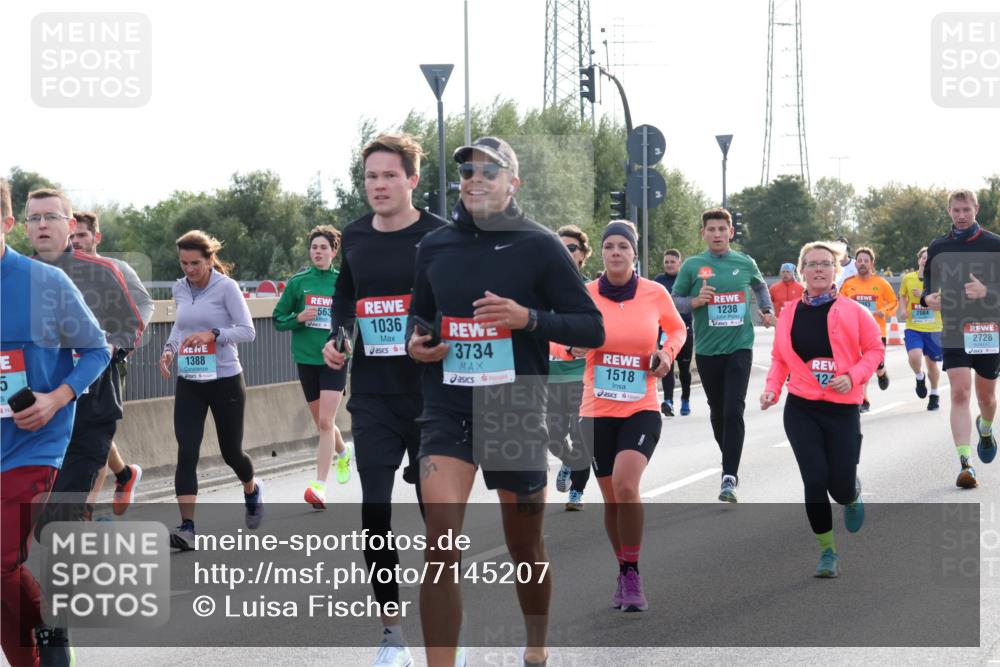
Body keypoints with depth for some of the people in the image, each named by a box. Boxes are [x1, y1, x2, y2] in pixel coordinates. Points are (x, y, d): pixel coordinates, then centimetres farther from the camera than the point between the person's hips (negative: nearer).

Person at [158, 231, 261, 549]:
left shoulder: (226, 287, -10)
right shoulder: (179, 289, 5)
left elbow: (248, 331, -11)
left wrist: (213, 334, -25)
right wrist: (169, 348, 3)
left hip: (225, 381, -3)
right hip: (188, 383, 4)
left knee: (231, 451, 10)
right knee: (186, 453, -11)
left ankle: (252, 490, 45)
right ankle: (187, 527, -15)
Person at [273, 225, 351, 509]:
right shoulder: (298, 282, 4)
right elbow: (278, 319, 7)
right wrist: (298, 318, -12)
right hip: (306, 359, 3)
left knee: (325, 422, -14)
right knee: (321, 422, 13)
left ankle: (320, 486, -15)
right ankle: (343, 453, 45)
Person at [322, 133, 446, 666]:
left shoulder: (440, 237, -7)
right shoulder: (355, 237, 6)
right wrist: (338, 337, 7)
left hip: (430, 395, -3)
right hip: (372, 396, 3)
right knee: (374, 511, -4)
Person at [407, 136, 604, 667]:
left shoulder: (538, 246, -4)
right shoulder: (434, 246, 6)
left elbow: (592, 329, -4)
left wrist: (528, 318, -19)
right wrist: (415, 342, 1)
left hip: (516, 410, -1)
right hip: (447, 408, 2)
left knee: (524, 545, 12)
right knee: (441, 538, -17)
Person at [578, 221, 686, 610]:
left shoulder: (655, 293, -2)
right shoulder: (586, 294, -3)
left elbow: (677, 329, 17)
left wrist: (668, 352, -4)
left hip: (641, 409, -2)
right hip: (597, 412, 2)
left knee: (625, 484, -22)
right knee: (611, 498, 8)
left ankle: (632, 573, -8)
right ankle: (624, 575, 29)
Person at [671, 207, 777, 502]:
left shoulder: (745, 263, 5)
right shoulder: (693, 266, 0)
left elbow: (760, 287, 25)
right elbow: (673, 301, 4)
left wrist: (767, 310, 11)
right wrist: (696, 302, -13)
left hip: (739, 346, -1)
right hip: (707, 349, 1)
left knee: (734, 411, -14)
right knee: (717, 412, 13)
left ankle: (729, 477, -15)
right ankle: (730, 462, 36)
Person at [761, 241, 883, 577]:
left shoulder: (852, 311, -2)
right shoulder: (789, 314, 4)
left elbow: (875, 349, 2)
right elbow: (779, 358, 12)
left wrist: (853, 375, -14)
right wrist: (772, 389, -4)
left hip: (842, 409, -1)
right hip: (801, 409, 1)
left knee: (841, 488, -2)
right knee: (815, 480, -10)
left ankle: (853, 494, 39)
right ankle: (827, 552, 7)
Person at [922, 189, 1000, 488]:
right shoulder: (937, 247, 6)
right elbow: (928, 284, 14)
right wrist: (928, 298, -9)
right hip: (954, 329, 0)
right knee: (960, 393, -14)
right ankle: (966, 464, -19)